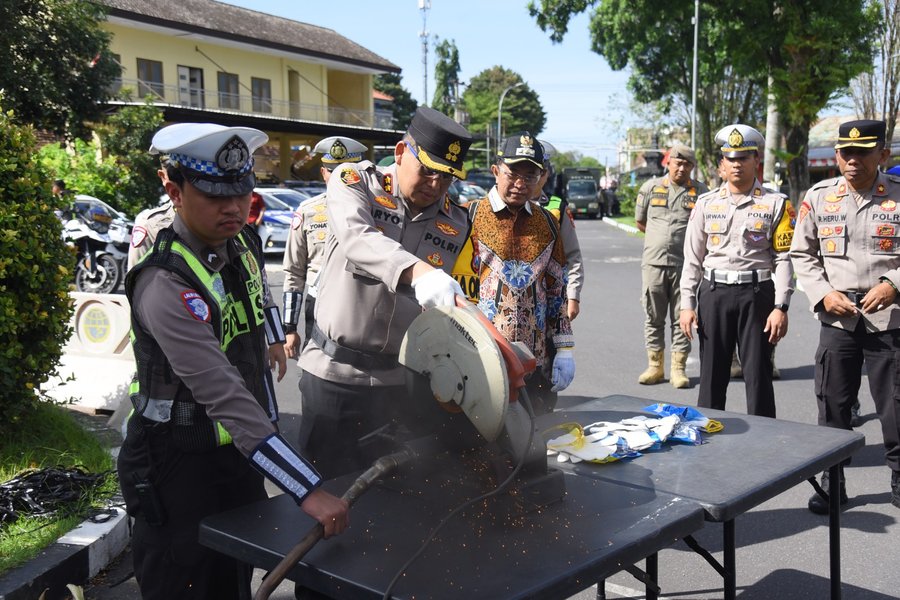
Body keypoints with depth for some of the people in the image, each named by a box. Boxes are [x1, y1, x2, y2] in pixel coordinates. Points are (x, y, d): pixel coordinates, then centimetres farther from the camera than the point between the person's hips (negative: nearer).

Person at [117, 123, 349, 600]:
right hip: (180, 462, -7)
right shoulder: (166, 284, -28)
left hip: (238, 449, 7)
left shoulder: (243, 243, -3)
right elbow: (225, 397, -37)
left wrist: (273, 340, 36)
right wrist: (308, 491, -41)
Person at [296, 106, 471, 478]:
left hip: (400, 379, 3)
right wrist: (418, 272, -43)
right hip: (333, 373, -2)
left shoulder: (457, 226, 4)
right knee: (329, 483, 8)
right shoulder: (355, 181, -4)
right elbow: (357, 238, -26)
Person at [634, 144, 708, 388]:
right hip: (653, 262, 1)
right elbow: (640, 221, 17)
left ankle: (678, 368, 9)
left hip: (684, 264, -1)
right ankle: (655, 366, 15)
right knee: (653, 318, 6)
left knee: (681, 318, 3)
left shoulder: (701, 192, 4)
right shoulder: (651, 187, 8)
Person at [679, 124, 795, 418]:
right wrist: (687, 305, 3)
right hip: (713, 293, 2)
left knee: (758, 375, 3)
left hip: (756, 294, -2)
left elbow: (784, 259, -3)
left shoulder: (775, 203, 0)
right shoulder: (706, 203, 8)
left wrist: (780, 307, -10)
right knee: (711, 375, 9)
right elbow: (692, 258, 8)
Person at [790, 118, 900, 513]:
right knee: (832, 403, 8)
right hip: (837, 318, 2)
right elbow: (802, 254, 9)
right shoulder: (818, 197, 3)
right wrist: (823, 294, -5)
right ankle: (832, 481, 21)